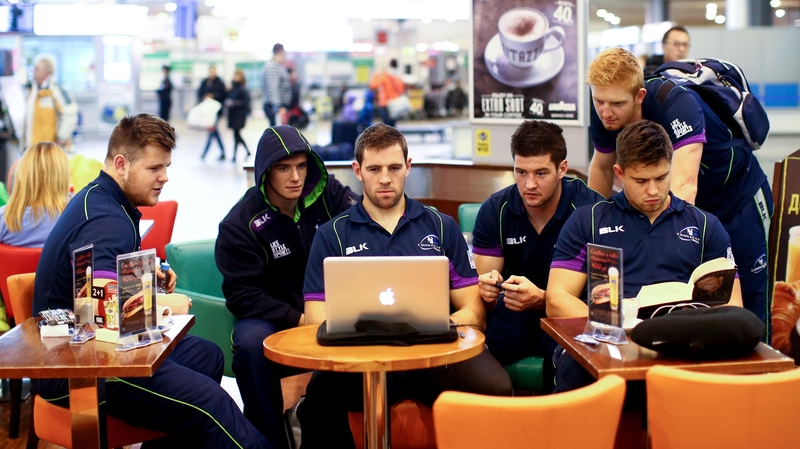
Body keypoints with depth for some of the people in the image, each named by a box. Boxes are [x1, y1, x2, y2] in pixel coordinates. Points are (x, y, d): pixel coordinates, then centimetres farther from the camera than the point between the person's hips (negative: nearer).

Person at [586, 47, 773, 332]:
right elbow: (602, 168, 3)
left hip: (737, 197, -5)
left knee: (749, 302, 0)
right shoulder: (605, 113, -16)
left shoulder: (676, 103, -35)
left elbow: (684, 185, -47)